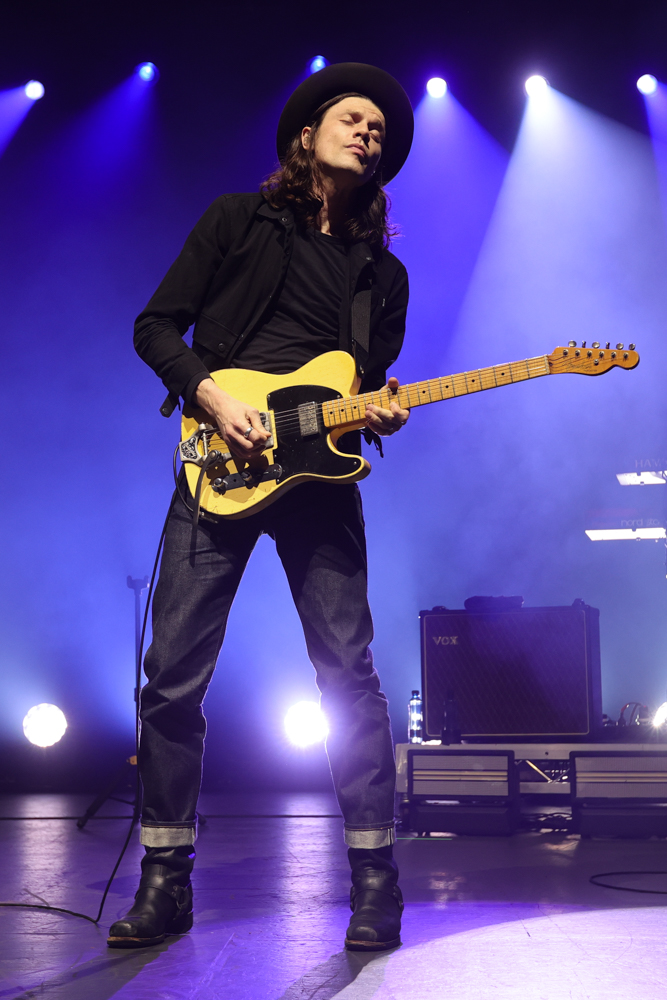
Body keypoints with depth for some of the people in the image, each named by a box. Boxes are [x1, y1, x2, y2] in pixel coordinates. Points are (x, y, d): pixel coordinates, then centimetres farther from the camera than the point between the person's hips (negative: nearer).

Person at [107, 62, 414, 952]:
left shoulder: (382, 272, 17)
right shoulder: (238, 219, 9)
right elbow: (156, 327, 5)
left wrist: (382, 414, -5)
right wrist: (212, 396, -11)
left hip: (318, 472, 2)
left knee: (349, 673, -5)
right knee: (174, 674, -5)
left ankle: (376, 875, 5)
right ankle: (166, 879, 7)